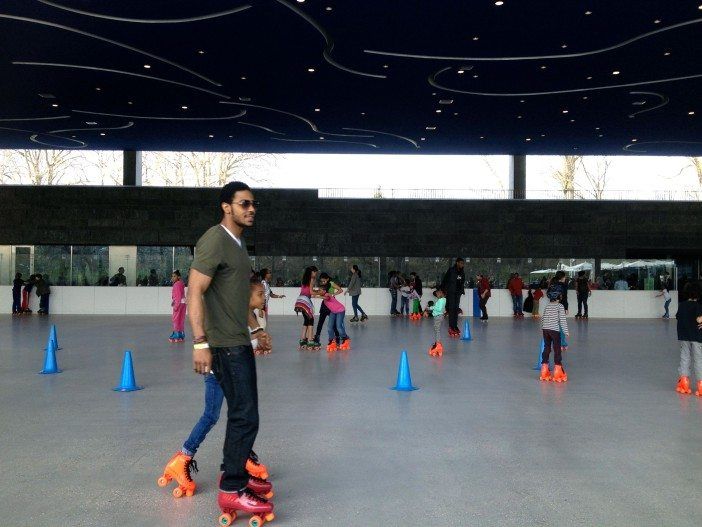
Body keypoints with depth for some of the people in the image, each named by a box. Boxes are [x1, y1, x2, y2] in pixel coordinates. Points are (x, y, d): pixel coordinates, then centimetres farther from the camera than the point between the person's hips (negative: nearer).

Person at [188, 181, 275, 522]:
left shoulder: (238, 242, 14)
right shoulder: (215, 241, -15)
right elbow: (194, 292, -21)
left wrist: (254, 330, 25)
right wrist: (200, 342, -28)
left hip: (239, 342, 10)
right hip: (225, 344, -10)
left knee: (242, 413, 17)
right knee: (245, 416, -6)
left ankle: (235, 473, 31)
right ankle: (232, 490, 5)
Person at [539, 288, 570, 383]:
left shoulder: (547, 306, 10)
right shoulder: (560, 306, -5)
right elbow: (562, 319, -10)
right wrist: (566, 331, -5)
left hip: (545, 329, 5)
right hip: (555, 330, -5)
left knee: (546, 349, 12)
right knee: (557, 350, 1)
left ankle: (544, 372, 16)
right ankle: (557, 370, 1)